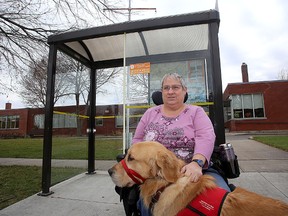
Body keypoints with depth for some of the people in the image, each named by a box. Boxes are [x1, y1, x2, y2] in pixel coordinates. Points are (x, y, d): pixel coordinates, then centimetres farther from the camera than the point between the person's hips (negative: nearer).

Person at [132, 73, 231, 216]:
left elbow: (206, 138, -10)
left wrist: (197, 162, -29)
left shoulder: (196, 112, 6)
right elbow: (137, 140, 16)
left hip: (195, 170, 0)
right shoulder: (150, 113, 13)